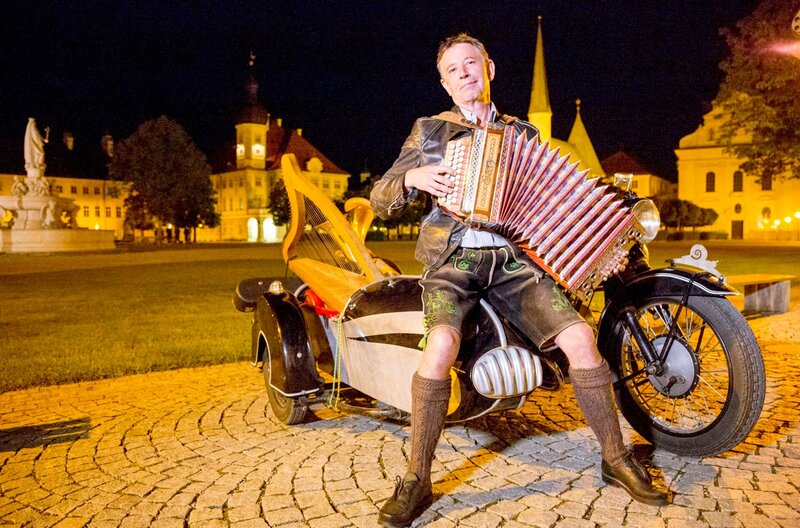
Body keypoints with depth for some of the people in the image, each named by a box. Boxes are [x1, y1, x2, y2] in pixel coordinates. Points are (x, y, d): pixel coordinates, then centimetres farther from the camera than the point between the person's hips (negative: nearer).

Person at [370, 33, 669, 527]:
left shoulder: (524, 133, 19)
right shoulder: (429, 130, 13)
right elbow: (380, 200, 9)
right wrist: (412, 178, -13)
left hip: (513, 257, 2)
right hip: (453, 257, -2)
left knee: (581, 337, -16)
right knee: (441, 345, -31)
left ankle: (616, 458, 5)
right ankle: (416, 480, -16)